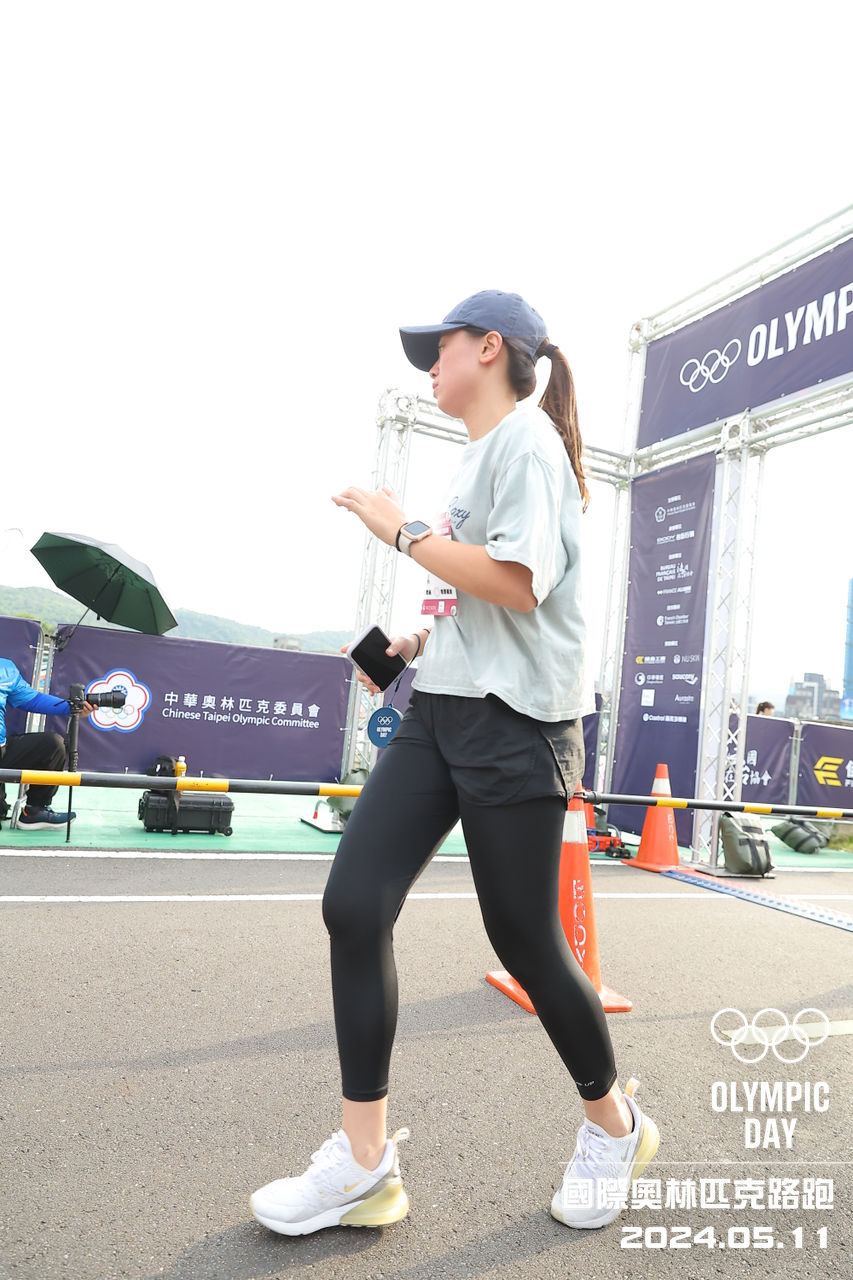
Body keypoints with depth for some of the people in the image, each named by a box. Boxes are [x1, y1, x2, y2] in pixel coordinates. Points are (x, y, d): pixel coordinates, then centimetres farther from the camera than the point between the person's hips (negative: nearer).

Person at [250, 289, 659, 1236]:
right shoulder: (478, 454, 21)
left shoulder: (526, 436, -6)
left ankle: (613, 1127, 32)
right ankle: (364, 1163, 11)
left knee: (524, 938, 2)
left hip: (514, 722, -9)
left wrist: (404, 531, -12)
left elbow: (518, 583, -21)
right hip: (440, 708, 9)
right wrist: (416, 642, 15)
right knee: (353, 904, -3)